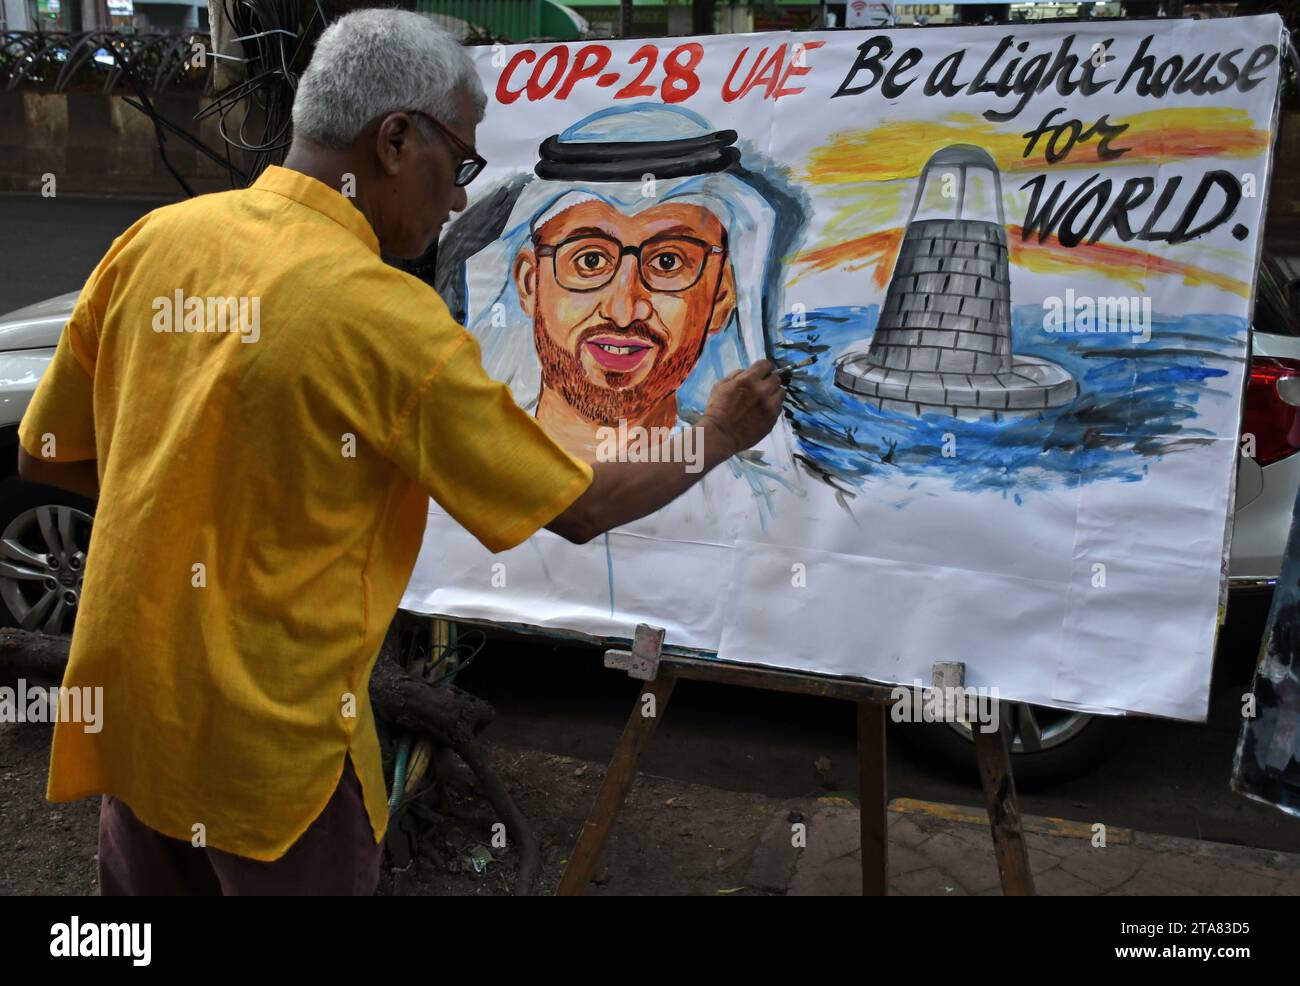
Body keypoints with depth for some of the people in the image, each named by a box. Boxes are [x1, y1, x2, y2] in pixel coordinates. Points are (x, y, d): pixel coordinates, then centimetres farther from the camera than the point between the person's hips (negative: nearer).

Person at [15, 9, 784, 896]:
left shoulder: (154, 240, -4)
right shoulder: (393, 320, -21)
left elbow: (47, 457, 6)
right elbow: (579, 510, -12)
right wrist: (718, 434, 3)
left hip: (128, 710, 6)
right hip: (271, 743, -5)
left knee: (154, 874, 24)